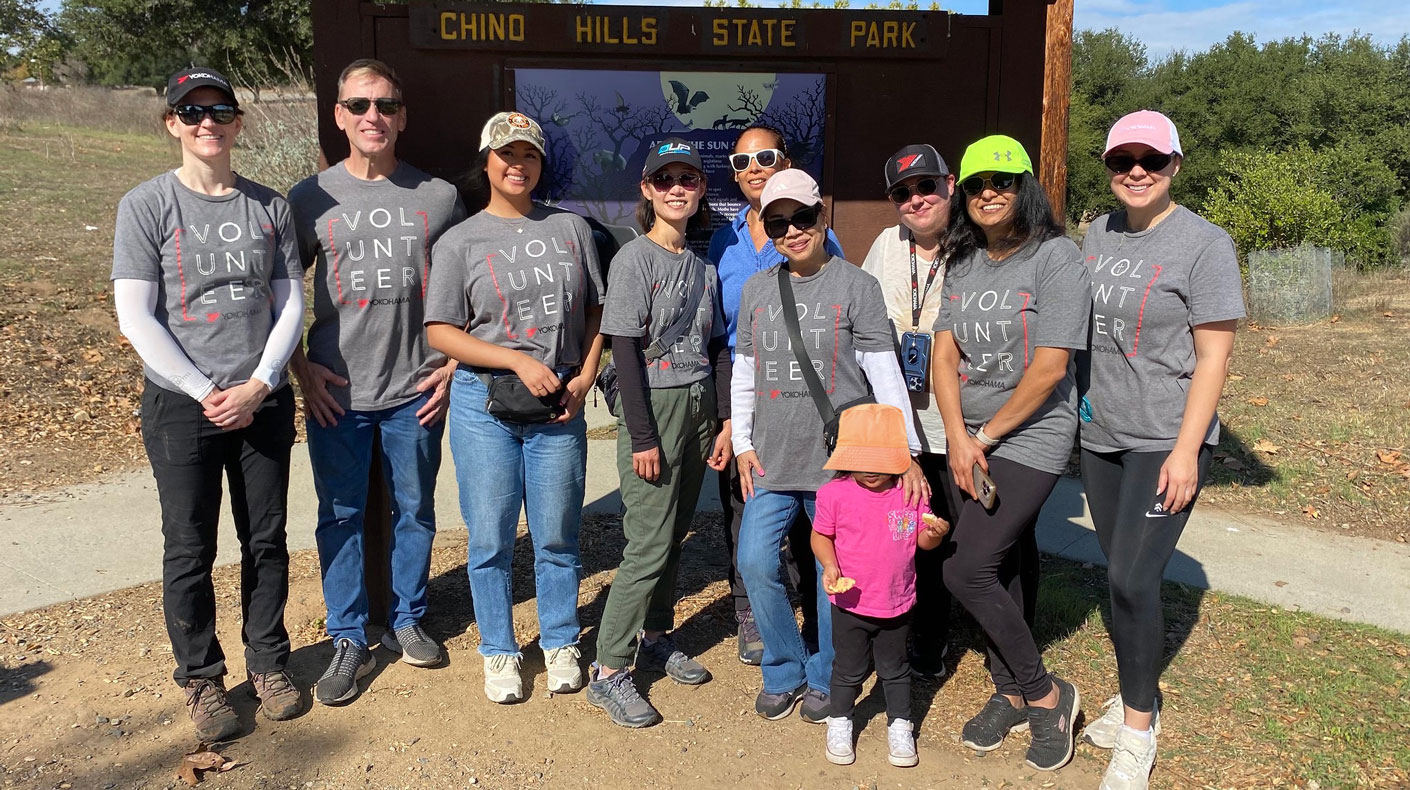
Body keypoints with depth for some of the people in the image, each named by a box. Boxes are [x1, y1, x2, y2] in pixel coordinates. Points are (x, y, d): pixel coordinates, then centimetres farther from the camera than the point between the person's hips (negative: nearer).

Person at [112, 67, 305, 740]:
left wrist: (259, 384, -8)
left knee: (266, 539, 10)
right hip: (181, 405, -2)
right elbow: (136, 316, -7)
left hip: (264, 401, 3)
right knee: (190, 550, 5)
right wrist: (206, 392, -13)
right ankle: (201, 678, 23)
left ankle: (268, 663, 28)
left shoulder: (268, 206, 5)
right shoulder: (147, 205, -3)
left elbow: (290, 303, 4)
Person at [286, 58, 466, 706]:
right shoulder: (312, 197, 1)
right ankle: (348, 640, 22)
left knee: (414, 511, 12)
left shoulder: (439, 197, 3)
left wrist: (456, 362, 1)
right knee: (341, 515, 7)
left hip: (415, 389, 1)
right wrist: (301, 367, -3)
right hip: (335, 390, 0)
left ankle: (406, 621, 31)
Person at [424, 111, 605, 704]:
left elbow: (597, 312, 12)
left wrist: (583, 379, -2)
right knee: (491, 539, 6)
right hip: (484, 406, -1)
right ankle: (500, 653, 25)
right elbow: (441, 332, -4)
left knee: (557, 537, 9)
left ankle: (560, 644, 29)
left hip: (559, 408, 2)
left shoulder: (570, 229, 9)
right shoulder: (460, 241, 1)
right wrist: (518, 361, -14)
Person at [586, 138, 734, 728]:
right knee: (651, 543, -8)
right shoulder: (634, 259, -8)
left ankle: (656, 639, 29)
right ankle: (609, 671, 2)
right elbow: (625, 352, -12)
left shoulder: (703, 263, 10)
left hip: (700, 405, 6)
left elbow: (716, 346, 12)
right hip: (654, 403, -6)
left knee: (675, 533, 13)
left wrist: (725, 421, 7)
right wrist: (642, 437, -16)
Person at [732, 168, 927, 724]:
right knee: (755, 564, -2)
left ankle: (825, 678, 25)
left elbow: (884, 372, -6)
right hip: (771, 460, 4)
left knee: (834, 573, 5)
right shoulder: (756, 289, 10)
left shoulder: (856, 285, -2)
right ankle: (785, 671, 19)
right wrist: (742, 442, 9)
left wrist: (907, 450, -11)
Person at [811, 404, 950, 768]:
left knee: (895, 669, 19)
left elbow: (922, 541, 0)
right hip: (851, 604, -1)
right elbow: (820, 536, -3)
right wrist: (830, 565, -20)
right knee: (849, 668, 16)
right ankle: (840, 722, 38)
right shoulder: (834, 494, -14)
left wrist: (935, 533, -22)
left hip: (897, 604, 1)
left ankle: (899, 725, 38)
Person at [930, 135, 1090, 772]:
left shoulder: (1055, 257, -10)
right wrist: (958, 438, -8)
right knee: (1004, 567, 13)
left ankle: (1046, 694, 9)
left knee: (966, 570, -12)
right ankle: (1011, 695, 30)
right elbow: (943, 356, 4)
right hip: (968, 441, 6)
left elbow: (1049, 368, -16)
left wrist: (986, 436, -9)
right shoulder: (964, 265, 9)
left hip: (1029, 439, -6)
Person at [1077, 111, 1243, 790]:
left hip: (1165, 441, -6)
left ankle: (1137, 732, 9)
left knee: (1132, 578, -8)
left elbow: (1213, 357, -12)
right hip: (1100, 434, 6)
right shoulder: (1098, 234, 9)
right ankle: (1138, 697, 31)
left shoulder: (1203, 244, -9)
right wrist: (1082, 404, 13)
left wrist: (1185, 451, -16)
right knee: (1122, 574, 13)